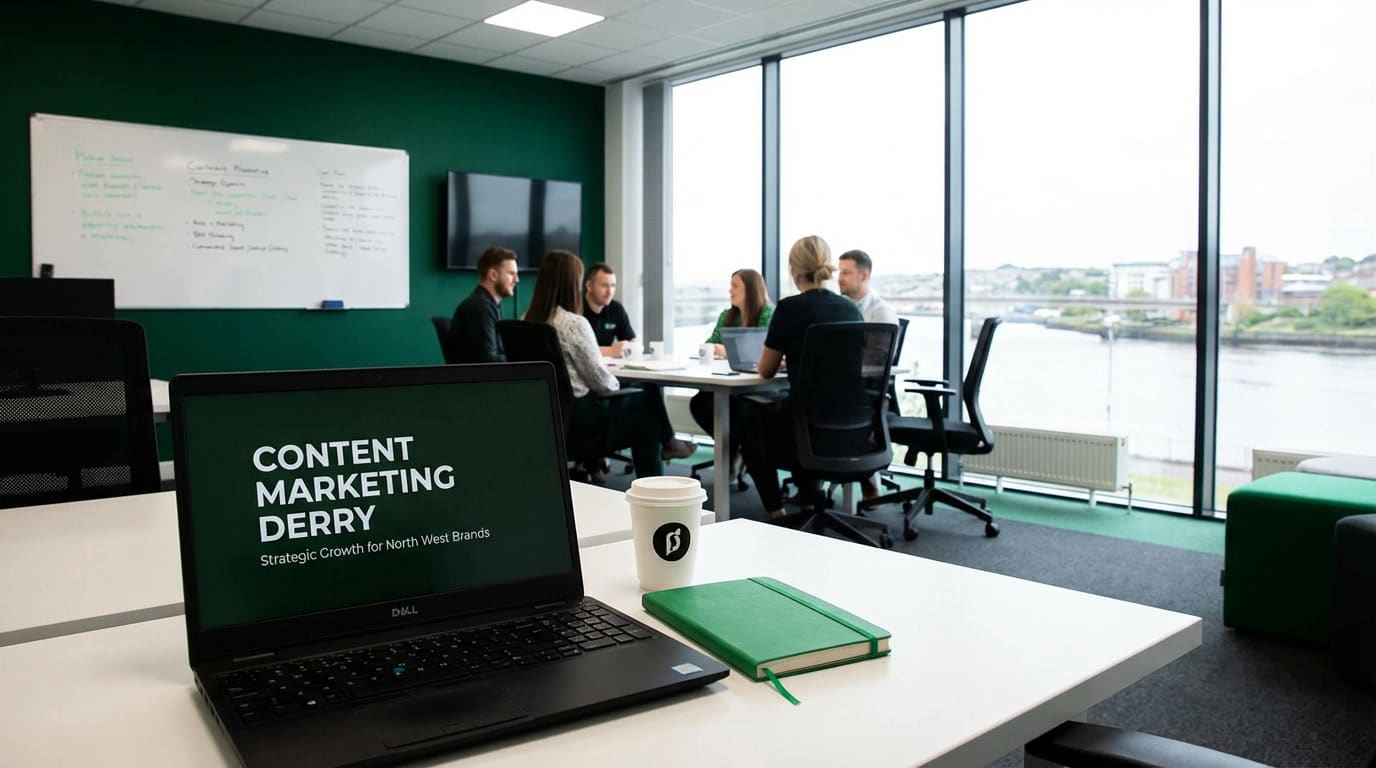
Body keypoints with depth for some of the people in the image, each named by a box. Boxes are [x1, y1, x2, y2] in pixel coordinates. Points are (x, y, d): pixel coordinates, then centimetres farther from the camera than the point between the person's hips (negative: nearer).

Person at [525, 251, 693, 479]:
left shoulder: (528, 320, 2)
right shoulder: (574, 323, -22)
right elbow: (601, 381, -16)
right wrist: (616, 384, 6)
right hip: (575, 412, -8)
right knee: (648, 405, 15)